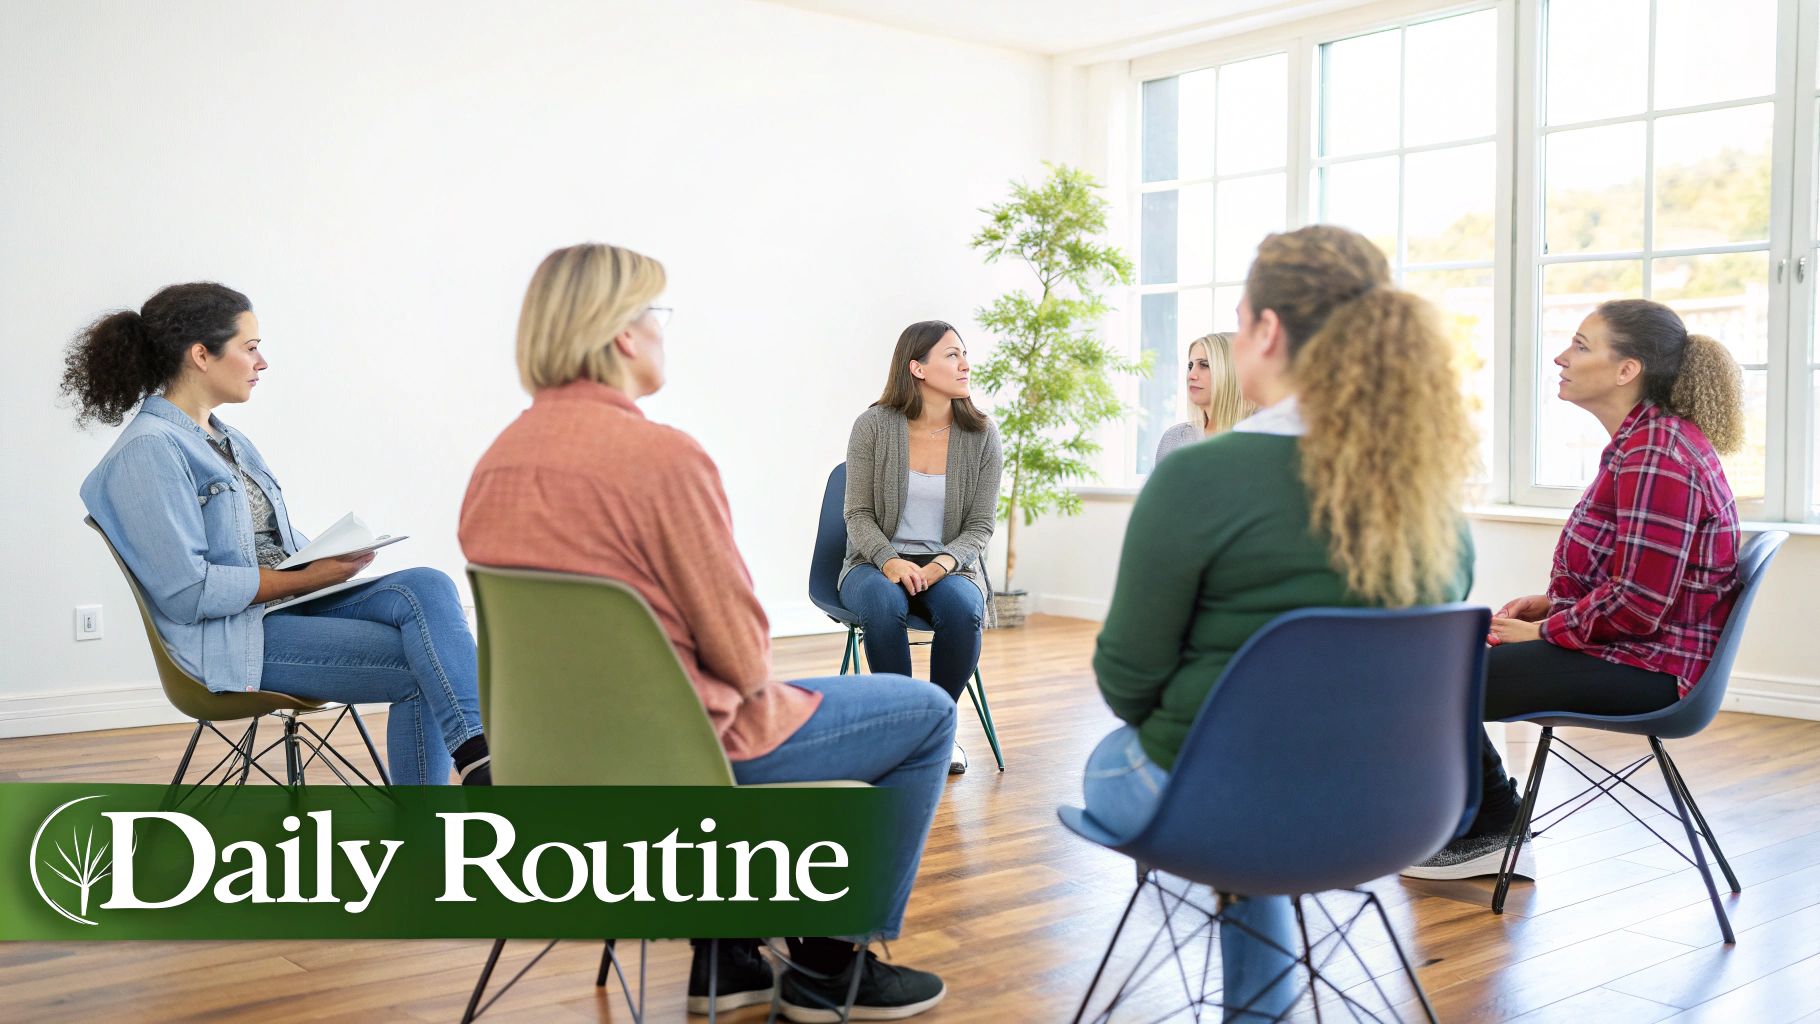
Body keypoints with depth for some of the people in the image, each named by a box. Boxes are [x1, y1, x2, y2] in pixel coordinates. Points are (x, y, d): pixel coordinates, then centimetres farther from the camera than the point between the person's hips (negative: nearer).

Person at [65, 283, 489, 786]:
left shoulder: (227, 440, 17)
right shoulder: (148, 452, -12)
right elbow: (188, 592, -19)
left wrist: (326, 557, 1)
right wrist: (308, 577, -16)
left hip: (287, 607, 8)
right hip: (231, 638, -8)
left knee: (428, 586, -19)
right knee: (420, 666, -23)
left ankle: (478, 756, -24)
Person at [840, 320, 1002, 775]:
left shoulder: (981, 435, 0)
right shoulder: (872, 427, -4)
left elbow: (980, 524, 1)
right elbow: (858, 514, -3)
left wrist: (944, 562, -19)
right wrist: (889, 560, -22)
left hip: (949, 565, 1)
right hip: (877, 562, -1)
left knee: (963, 610, -33)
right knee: (883, 604, -37)